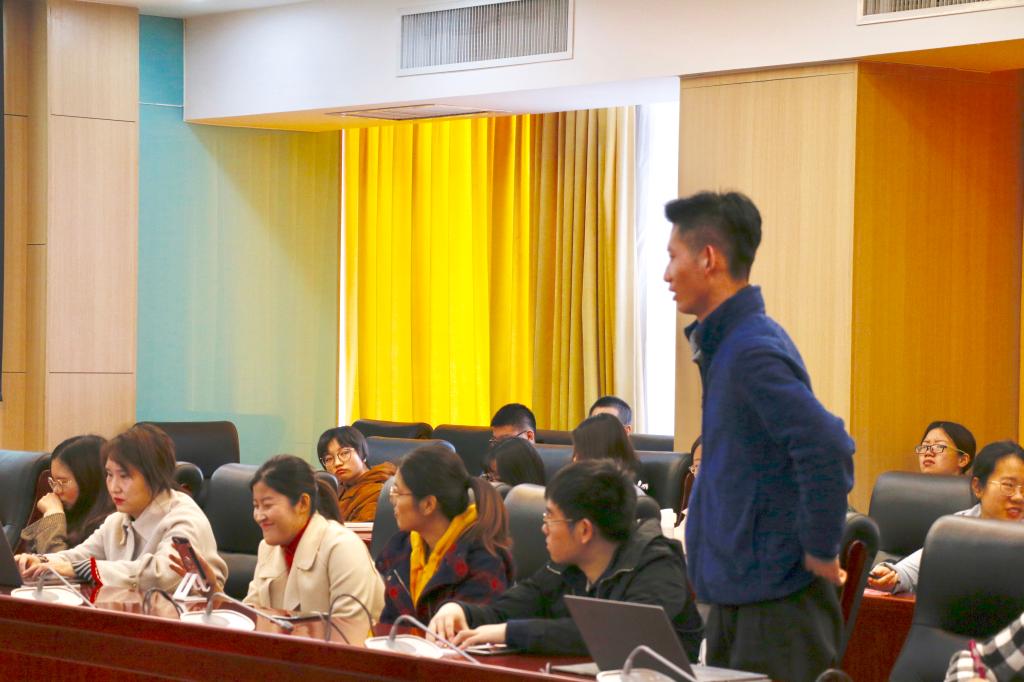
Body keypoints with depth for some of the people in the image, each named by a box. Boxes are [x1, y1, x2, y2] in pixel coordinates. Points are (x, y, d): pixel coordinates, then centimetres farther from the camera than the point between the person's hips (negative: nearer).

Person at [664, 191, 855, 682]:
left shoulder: (753, 352, -19)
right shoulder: (725, 345, 12)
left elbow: (829, 453, -29)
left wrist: (821, 552, -19)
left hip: (776, 603, -10)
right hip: (735, 596, 10)